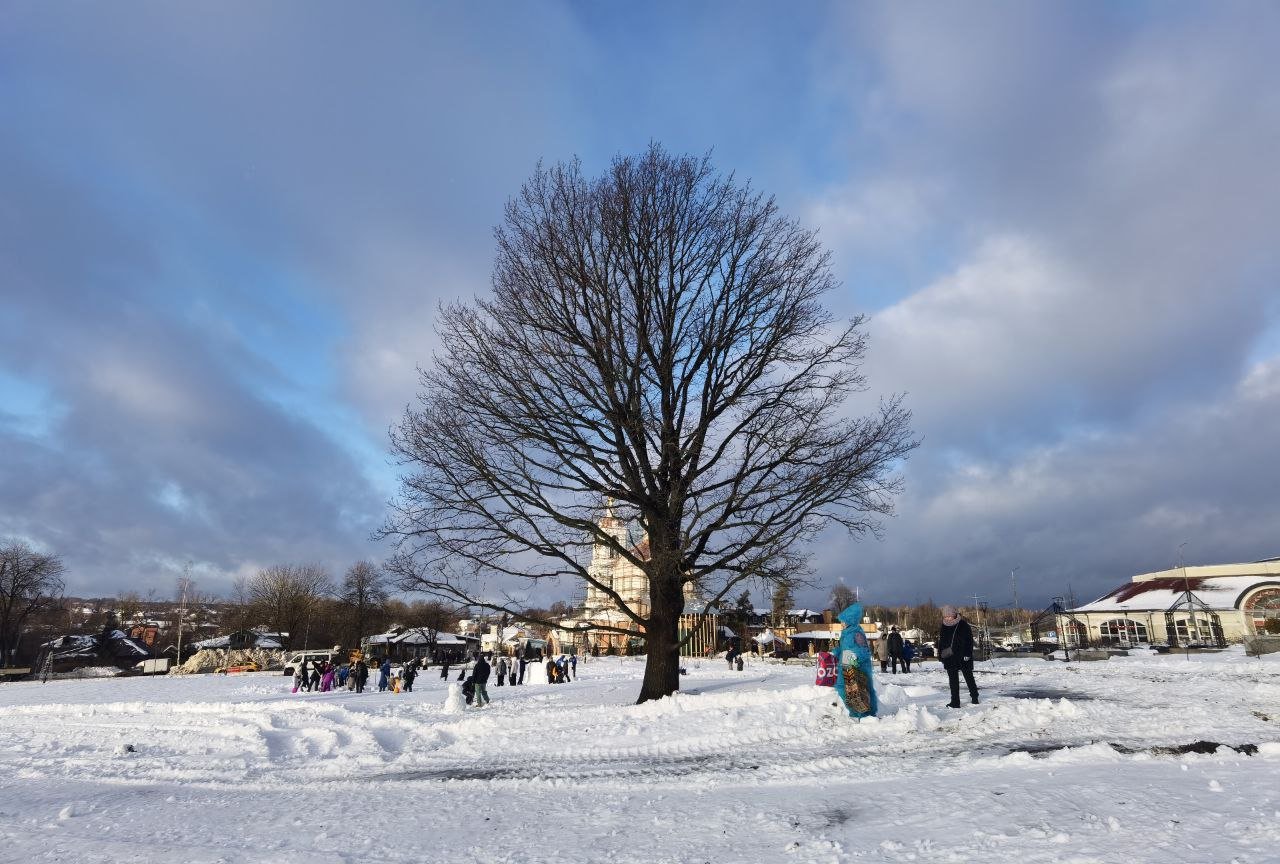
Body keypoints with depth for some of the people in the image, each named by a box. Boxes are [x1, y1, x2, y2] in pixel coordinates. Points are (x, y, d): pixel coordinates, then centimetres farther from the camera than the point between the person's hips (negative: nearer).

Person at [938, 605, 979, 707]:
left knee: (969, 677, 11)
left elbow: (969, 640, -9)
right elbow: (941, 643, 11)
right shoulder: (944, 627, 6)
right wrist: (941, 656, 7)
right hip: (950, 658, 4)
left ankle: (974, 697, 28)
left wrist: (967, 654, -15)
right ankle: (955, 701, 8)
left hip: (963, 657, -4)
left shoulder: (963, 625, -7)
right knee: (953, 680, 4)